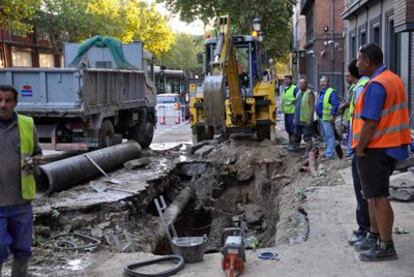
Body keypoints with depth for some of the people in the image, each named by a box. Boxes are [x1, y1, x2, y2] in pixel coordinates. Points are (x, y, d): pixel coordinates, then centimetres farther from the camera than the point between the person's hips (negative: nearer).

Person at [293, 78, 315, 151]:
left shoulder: (309, 93, -11)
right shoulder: (298, 93, 15)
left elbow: (312, 106, -15)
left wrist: (310, 119, -20)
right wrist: (295, 117, 18)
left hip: (306, 120, -8)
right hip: (298, 120, 8)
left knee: (307, 137, -4)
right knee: (296, 136, 17)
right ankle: (296, 149, 30)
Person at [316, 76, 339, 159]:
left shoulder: (331, 92, -12)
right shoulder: (321, 92, 17)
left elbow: (336, 105, -18)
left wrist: (333, 115, -21)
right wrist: (318, 116, 20)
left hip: (328, 118, -10)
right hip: (321, 118, 10)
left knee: (329, 136, -6)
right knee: (325, 136, 17)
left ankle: (330, 153, -4)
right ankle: (327, 151, 27)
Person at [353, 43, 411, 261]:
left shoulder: (376, 85, -20)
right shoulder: (393, 79, 12)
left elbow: (370, 123, -24)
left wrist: (359, 148, -14)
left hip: (375, 149, -10)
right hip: (391, 145, 10)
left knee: (378, 197, -2)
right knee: (374, 195, 19)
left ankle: (386, 247, 6)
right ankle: (374, 237, 30)